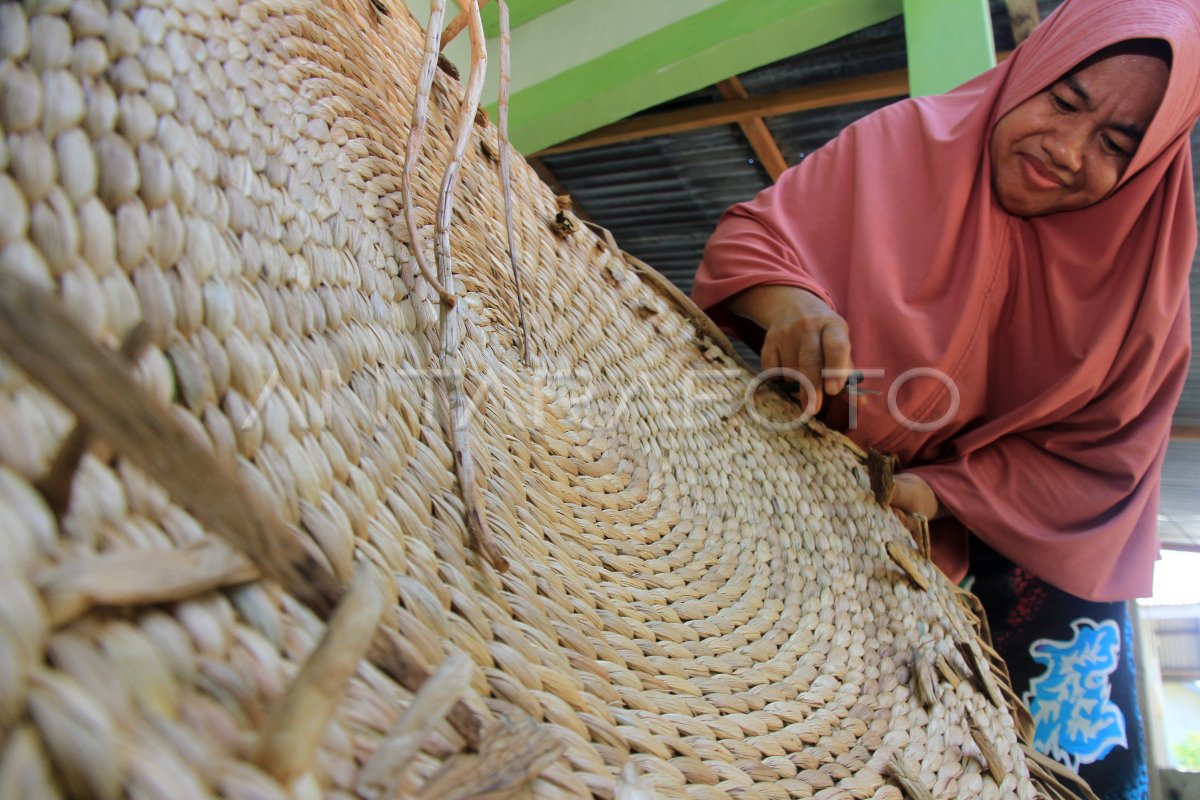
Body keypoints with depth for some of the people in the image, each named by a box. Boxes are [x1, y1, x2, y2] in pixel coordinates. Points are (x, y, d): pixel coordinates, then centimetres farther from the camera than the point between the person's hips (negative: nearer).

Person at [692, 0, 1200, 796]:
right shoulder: (910, 143, -13)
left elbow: (1102, 457, -6)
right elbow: (752, 233, -14)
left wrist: (943, 491, -23)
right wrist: (787, 304, -38)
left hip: (1040, 543, 2)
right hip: (842, 488, -2)